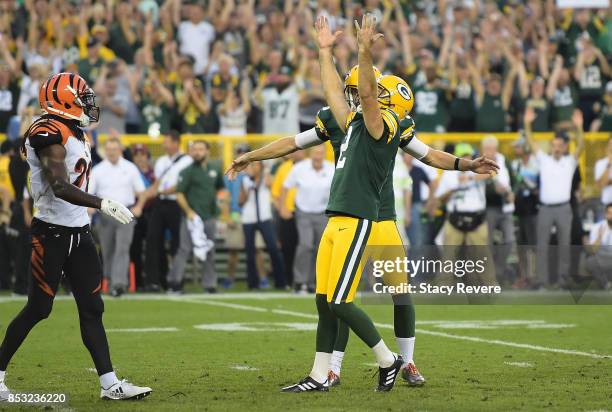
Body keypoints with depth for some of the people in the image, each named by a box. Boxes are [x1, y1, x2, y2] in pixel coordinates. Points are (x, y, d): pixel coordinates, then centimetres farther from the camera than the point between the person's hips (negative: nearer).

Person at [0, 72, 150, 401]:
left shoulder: (75, 134, 13)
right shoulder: (49, 135, -17)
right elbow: (60, 187, -27)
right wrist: (103, 204, -32)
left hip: (78, 232, 9)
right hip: (51, 234, -9)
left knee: (92, 309, 5)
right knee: (38, 308, -3)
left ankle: (109, 384, 4)